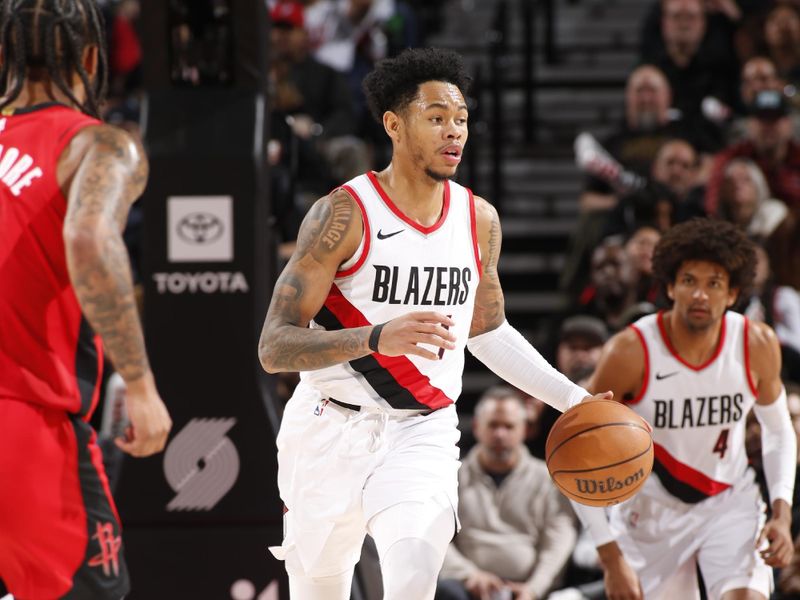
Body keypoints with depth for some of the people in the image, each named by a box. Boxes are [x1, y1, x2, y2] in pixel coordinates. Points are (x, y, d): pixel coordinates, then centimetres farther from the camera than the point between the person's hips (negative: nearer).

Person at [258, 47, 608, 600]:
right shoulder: (344, 215, -13)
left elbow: (488, 331, 22)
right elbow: (274, 347, -18)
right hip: (332, 430, -2)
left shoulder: (479, 220, 4)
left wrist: (571, 398, 11)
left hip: (424, 431, 2)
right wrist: (377, 338, -33)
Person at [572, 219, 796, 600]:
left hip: (730, 503, 1)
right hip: (650, 511, -1)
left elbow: (778, 431, 7)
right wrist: (611, 557, -19)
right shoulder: (631, 352, -21)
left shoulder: (757, 346, -12)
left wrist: (782, 514, -8)